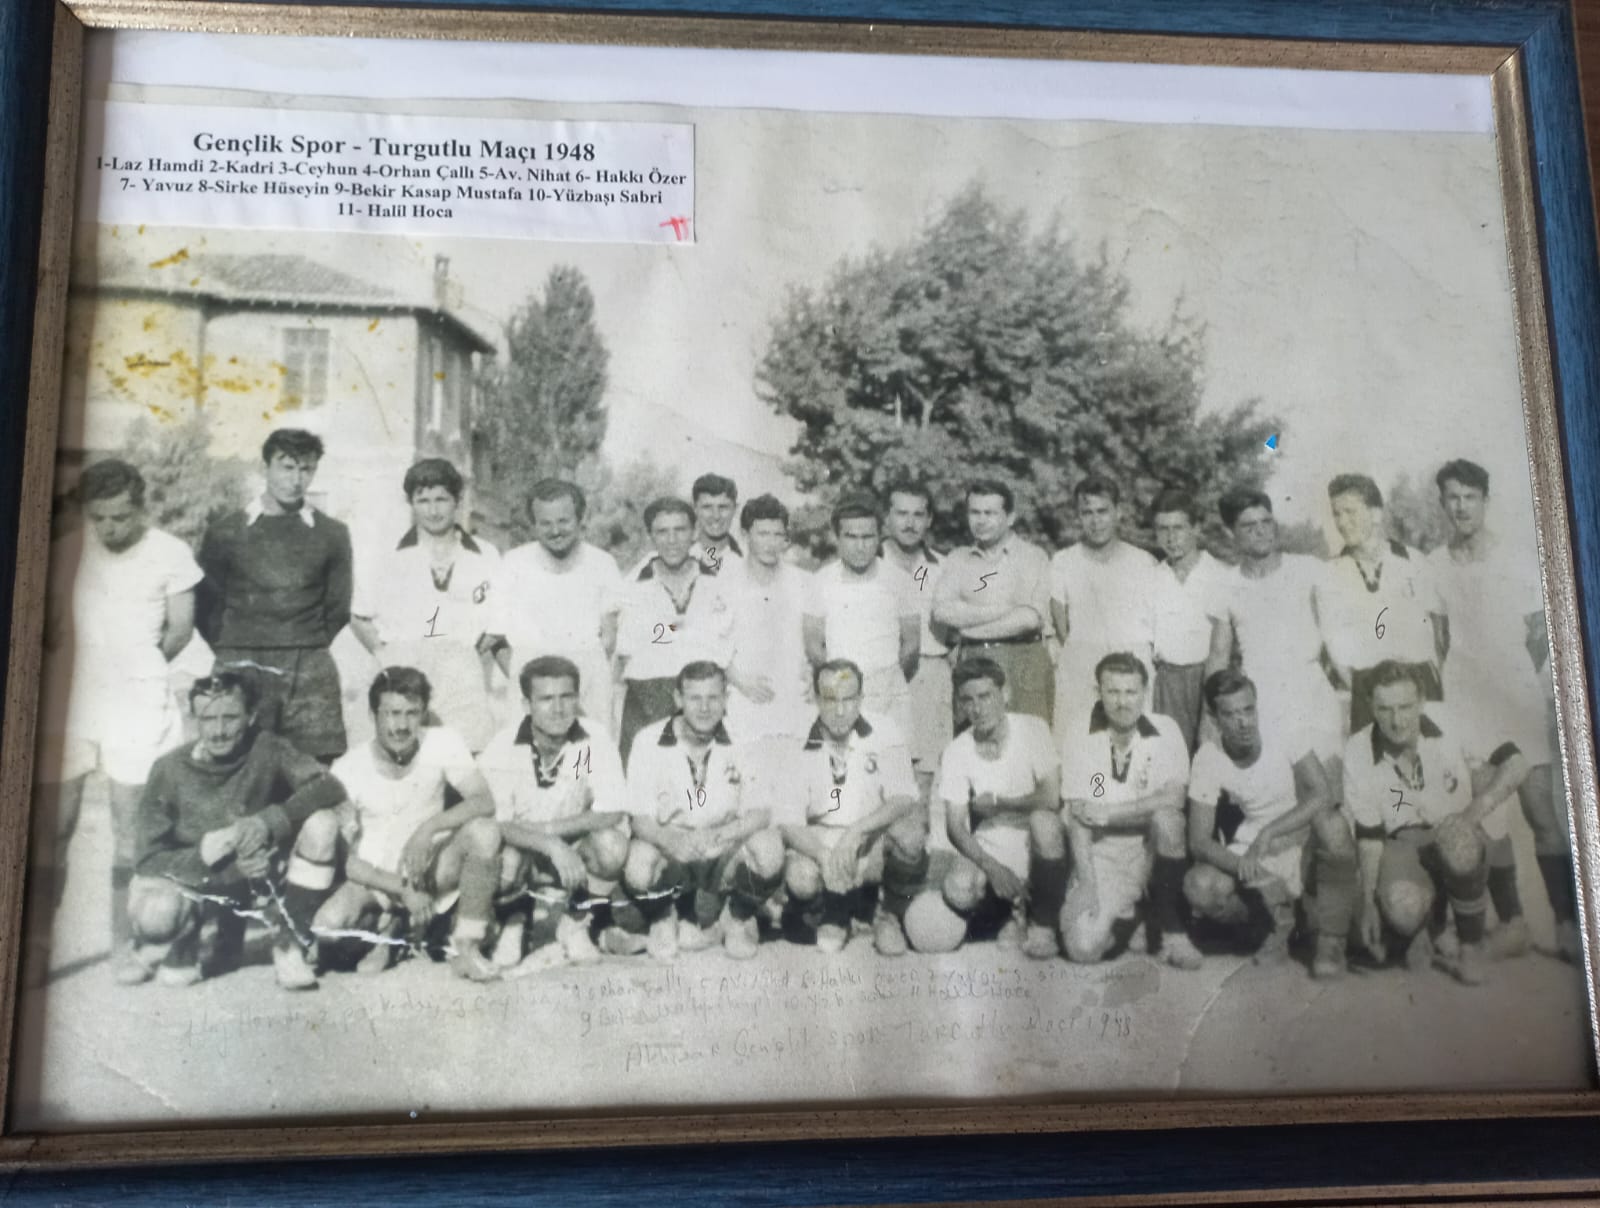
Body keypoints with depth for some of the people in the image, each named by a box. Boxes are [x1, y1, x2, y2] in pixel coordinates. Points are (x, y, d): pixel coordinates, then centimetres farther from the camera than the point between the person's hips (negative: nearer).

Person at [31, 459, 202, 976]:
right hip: (68, 703, 2)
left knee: (130, 831, 3)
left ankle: (123, 946, 13)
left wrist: (137, 670, 6)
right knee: (51, 830, 3)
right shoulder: (66, 552, 3)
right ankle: (38, 949, 11)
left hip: (137, 705, -2)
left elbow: (180, 628, 4)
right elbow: (46, 623, 10)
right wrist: (77, 667, 1)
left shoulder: (169, 553, -3)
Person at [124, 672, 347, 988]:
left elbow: (330, 787, -24)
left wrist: (267, 822, -37)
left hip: (254, 880, 1)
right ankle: (205, 936, 4)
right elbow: (150, 857, -11)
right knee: (154, 914, -35)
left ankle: (288, 944, -11)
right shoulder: (170, 770, -12)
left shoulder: (267, 750, -13)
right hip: (189, 882, 0)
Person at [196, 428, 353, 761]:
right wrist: (230, 660, 5)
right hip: (241, 670, 0)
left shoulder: (332, 534, 9)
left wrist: (308, 655, 8)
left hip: (309, 674, 1)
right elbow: (206, 608, 11)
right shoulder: (225, 532, 8)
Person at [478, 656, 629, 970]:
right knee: (504, 859, -34)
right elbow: (495, 823, -21)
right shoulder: (503, 749, -15)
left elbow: (613, 812, -19)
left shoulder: (594, 738, -15)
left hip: (575, 852, 1)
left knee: (612, 844, -31)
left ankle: (575, 923, 0)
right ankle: (516, 917, 5)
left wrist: (545, 829, -23)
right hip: (523, 851, 0)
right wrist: (551, 845, -36)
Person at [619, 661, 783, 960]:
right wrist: (671, 840, -36)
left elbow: (761, 813, -11)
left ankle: (739, 917, 5)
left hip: (724, 856, 1)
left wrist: (717, 836, -32)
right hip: (669, 850, -1)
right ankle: (662, 920, 5)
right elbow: (641, 820, -11)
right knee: (637, 865, -33)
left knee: (769, 845, -29)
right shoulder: (650, 742, -9)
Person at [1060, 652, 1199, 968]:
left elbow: (1173, 799, -17)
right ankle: (1125, 916, 17)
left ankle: (1171, 930, -13)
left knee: (1165, 818, -34)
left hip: (1152, 848, 0)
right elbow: (1077, 820, -9)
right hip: (1102, 853, 0)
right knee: (1083, 947, -21)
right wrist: (1086, 883, -18)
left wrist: (1109, 814, -17)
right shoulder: (1080, 741, -6)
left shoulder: (1165, 731, -6)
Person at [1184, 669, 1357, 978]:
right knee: (1199, 888, -26)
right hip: (1249, 851, 1)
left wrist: (1269, 833, -35)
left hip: (1301, 841, -1)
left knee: (1332, 825, -35)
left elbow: (1323, 795, -26)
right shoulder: (1207, 758, -14)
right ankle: (1275, 922, 4)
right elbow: (1199, 840, -15)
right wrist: (1242, 864, -35)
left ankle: (1331, 941, -16)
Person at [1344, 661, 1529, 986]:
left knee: (1457, 839, -38)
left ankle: (1471, 944, -10)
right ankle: (1428, 925, 11)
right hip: (1405, 844, 0)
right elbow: (1368, 835, -5)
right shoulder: (1358, 753, -13)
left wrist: (1472, 814, -28)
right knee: (1403, 909, -31)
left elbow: (1514, 763, -13)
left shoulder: (1449, 721, -19)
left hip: (1463, 838, 0)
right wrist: (1368, 904, -4)